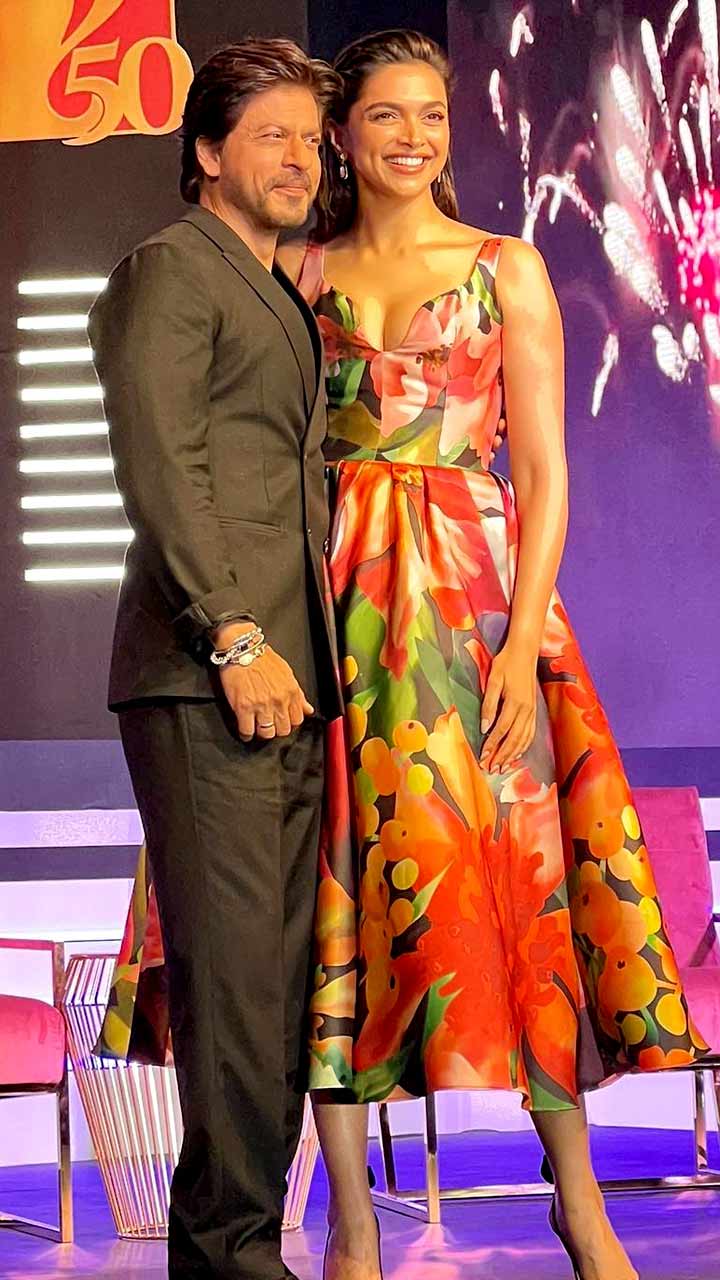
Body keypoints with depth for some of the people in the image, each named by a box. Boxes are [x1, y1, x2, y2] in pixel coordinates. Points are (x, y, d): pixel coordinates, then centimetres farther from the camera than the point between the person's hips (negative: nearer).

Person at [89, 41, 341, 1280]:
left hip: (285, 675, 8)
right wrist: (235, 638, -17)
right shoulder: (168, 269, 1)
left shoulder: (283, 296, 27)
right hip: (204, 677, -8)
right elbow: (161, 468, -10)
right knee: (232, 967, -10)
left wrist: (310, 651, 12)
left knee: (277, 973, 5)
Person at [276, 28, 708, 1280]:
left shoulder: (506, 268, 7)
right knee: (339, 879, -1)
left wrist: (523, 639, -11)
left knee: (512, 869, -2)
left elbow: (547, 471, 1)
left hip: (472, 598, -1)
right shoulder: (299, 274, 12)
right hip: (335, 608, 2)